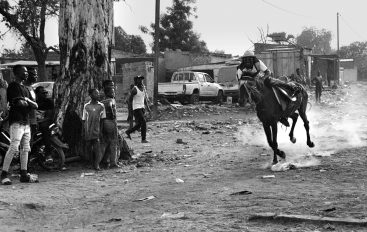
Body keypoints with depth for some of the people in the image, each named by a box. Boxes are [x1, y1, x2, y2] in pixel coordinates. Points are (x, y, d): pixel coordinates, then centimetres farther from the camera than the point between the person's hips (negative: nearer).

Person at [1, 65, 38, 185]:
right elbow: (18, 103, -18)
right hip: (17, 122, -9)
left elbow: (35, 105, 15)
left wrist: (26, 100, -5)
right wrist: (28, 103, 1)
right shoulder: (13, 86, -6)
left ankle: (24, 174, 15)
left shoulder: (25, 88, 21)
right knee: (13, 148, -15)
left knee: (25, 149, 10)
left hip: (26, 122, 9)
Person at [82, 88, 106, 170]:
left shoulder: (101, 106, 3)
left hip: (97, 130, -1)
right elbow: (84, 120, 7)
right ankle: (92, 163, 18)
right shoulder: (86, 106, 3)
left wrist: (101, 130, -1)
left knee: (97, 147, -8)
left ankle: (97, 164, -6)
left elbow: (102, 119, 6)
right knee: (89, 147, 4)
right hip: (88, 132, 1)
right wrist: (83, 131, 2)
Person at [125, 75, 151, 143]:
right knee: (143, 122, -15)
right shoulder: (134, 89, -10)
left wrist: (147, 107, 13)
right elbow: (130, 99, -7)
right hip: (137, 108, -8)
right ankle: (143, 139, -9)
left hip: (142, 108, 8)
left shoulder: (143, 88, 11)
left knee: (139, 125, 11)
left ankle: (128, 132, 32)